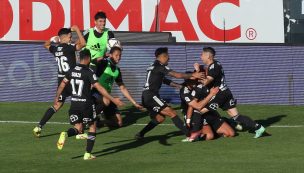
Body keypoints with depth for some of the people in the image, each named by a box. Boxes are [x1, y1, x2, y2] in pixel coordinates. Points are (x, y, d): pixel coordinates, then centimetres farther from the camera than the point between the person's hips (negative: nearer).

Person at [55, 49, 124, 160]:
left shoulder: (72, 71, 5)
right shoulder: (89, 72, -13)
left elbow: (63, 84, 15)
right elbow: (99, 88, -19)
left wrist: (57, 97, 31)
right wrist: (113, 100, -16)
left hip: (74, 104, 5)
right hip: (86, 104, -5)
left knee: (78, 128, 12)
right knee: (92, 127, 13)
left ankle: (65, 134, -22)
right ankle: (88, 154, 8)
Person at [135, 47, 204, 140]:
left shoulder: (153, 67, 20)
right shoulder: (159, 66, -9)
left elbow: (164, 80, 27)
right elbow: (178, 75, -14)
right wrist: (192, 75, -5)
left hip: (146, 97, 10)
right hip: (151, 96, -10)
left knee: (159, 118, 21)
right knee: (172, 113, -14)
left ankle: (140, 134, 19)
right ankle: (189, 134, -20)